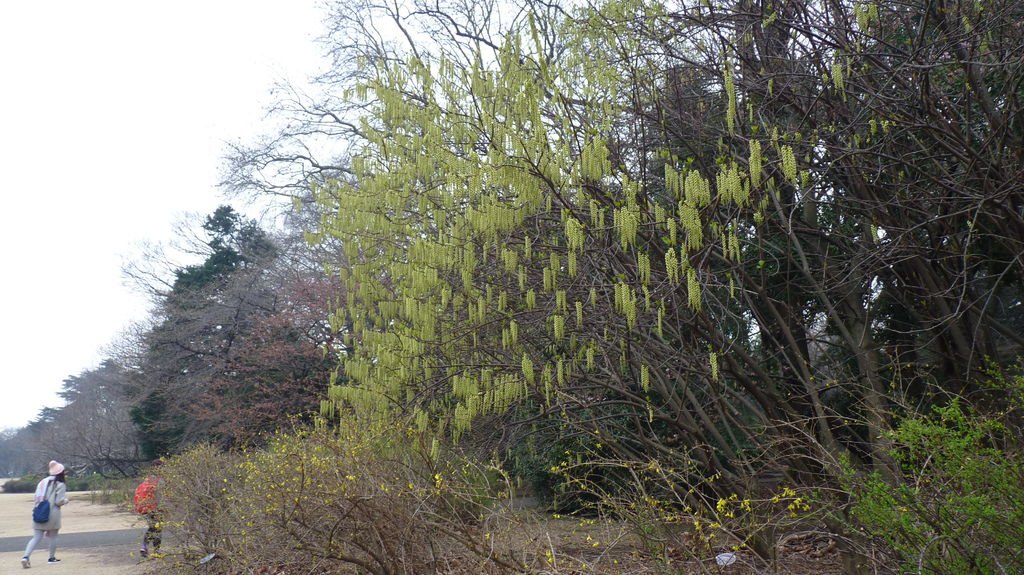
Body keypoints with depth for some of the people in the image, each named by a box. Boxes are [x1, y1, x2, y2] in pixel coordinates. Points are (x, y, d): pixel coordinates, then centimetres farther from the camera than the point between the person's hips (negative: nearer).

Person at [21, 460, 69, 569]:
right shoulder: (60, 485, -8)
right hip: (53, 514, -5)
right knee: (53, 537, 11)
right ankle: (52, 558, 20)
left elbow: (36, 497, 10)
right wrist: (66, 500, 7)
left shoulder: (43, 481, 10)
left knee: (37, 537, 7)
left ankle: (26, 556, -11)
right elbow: (59, 501, -13)